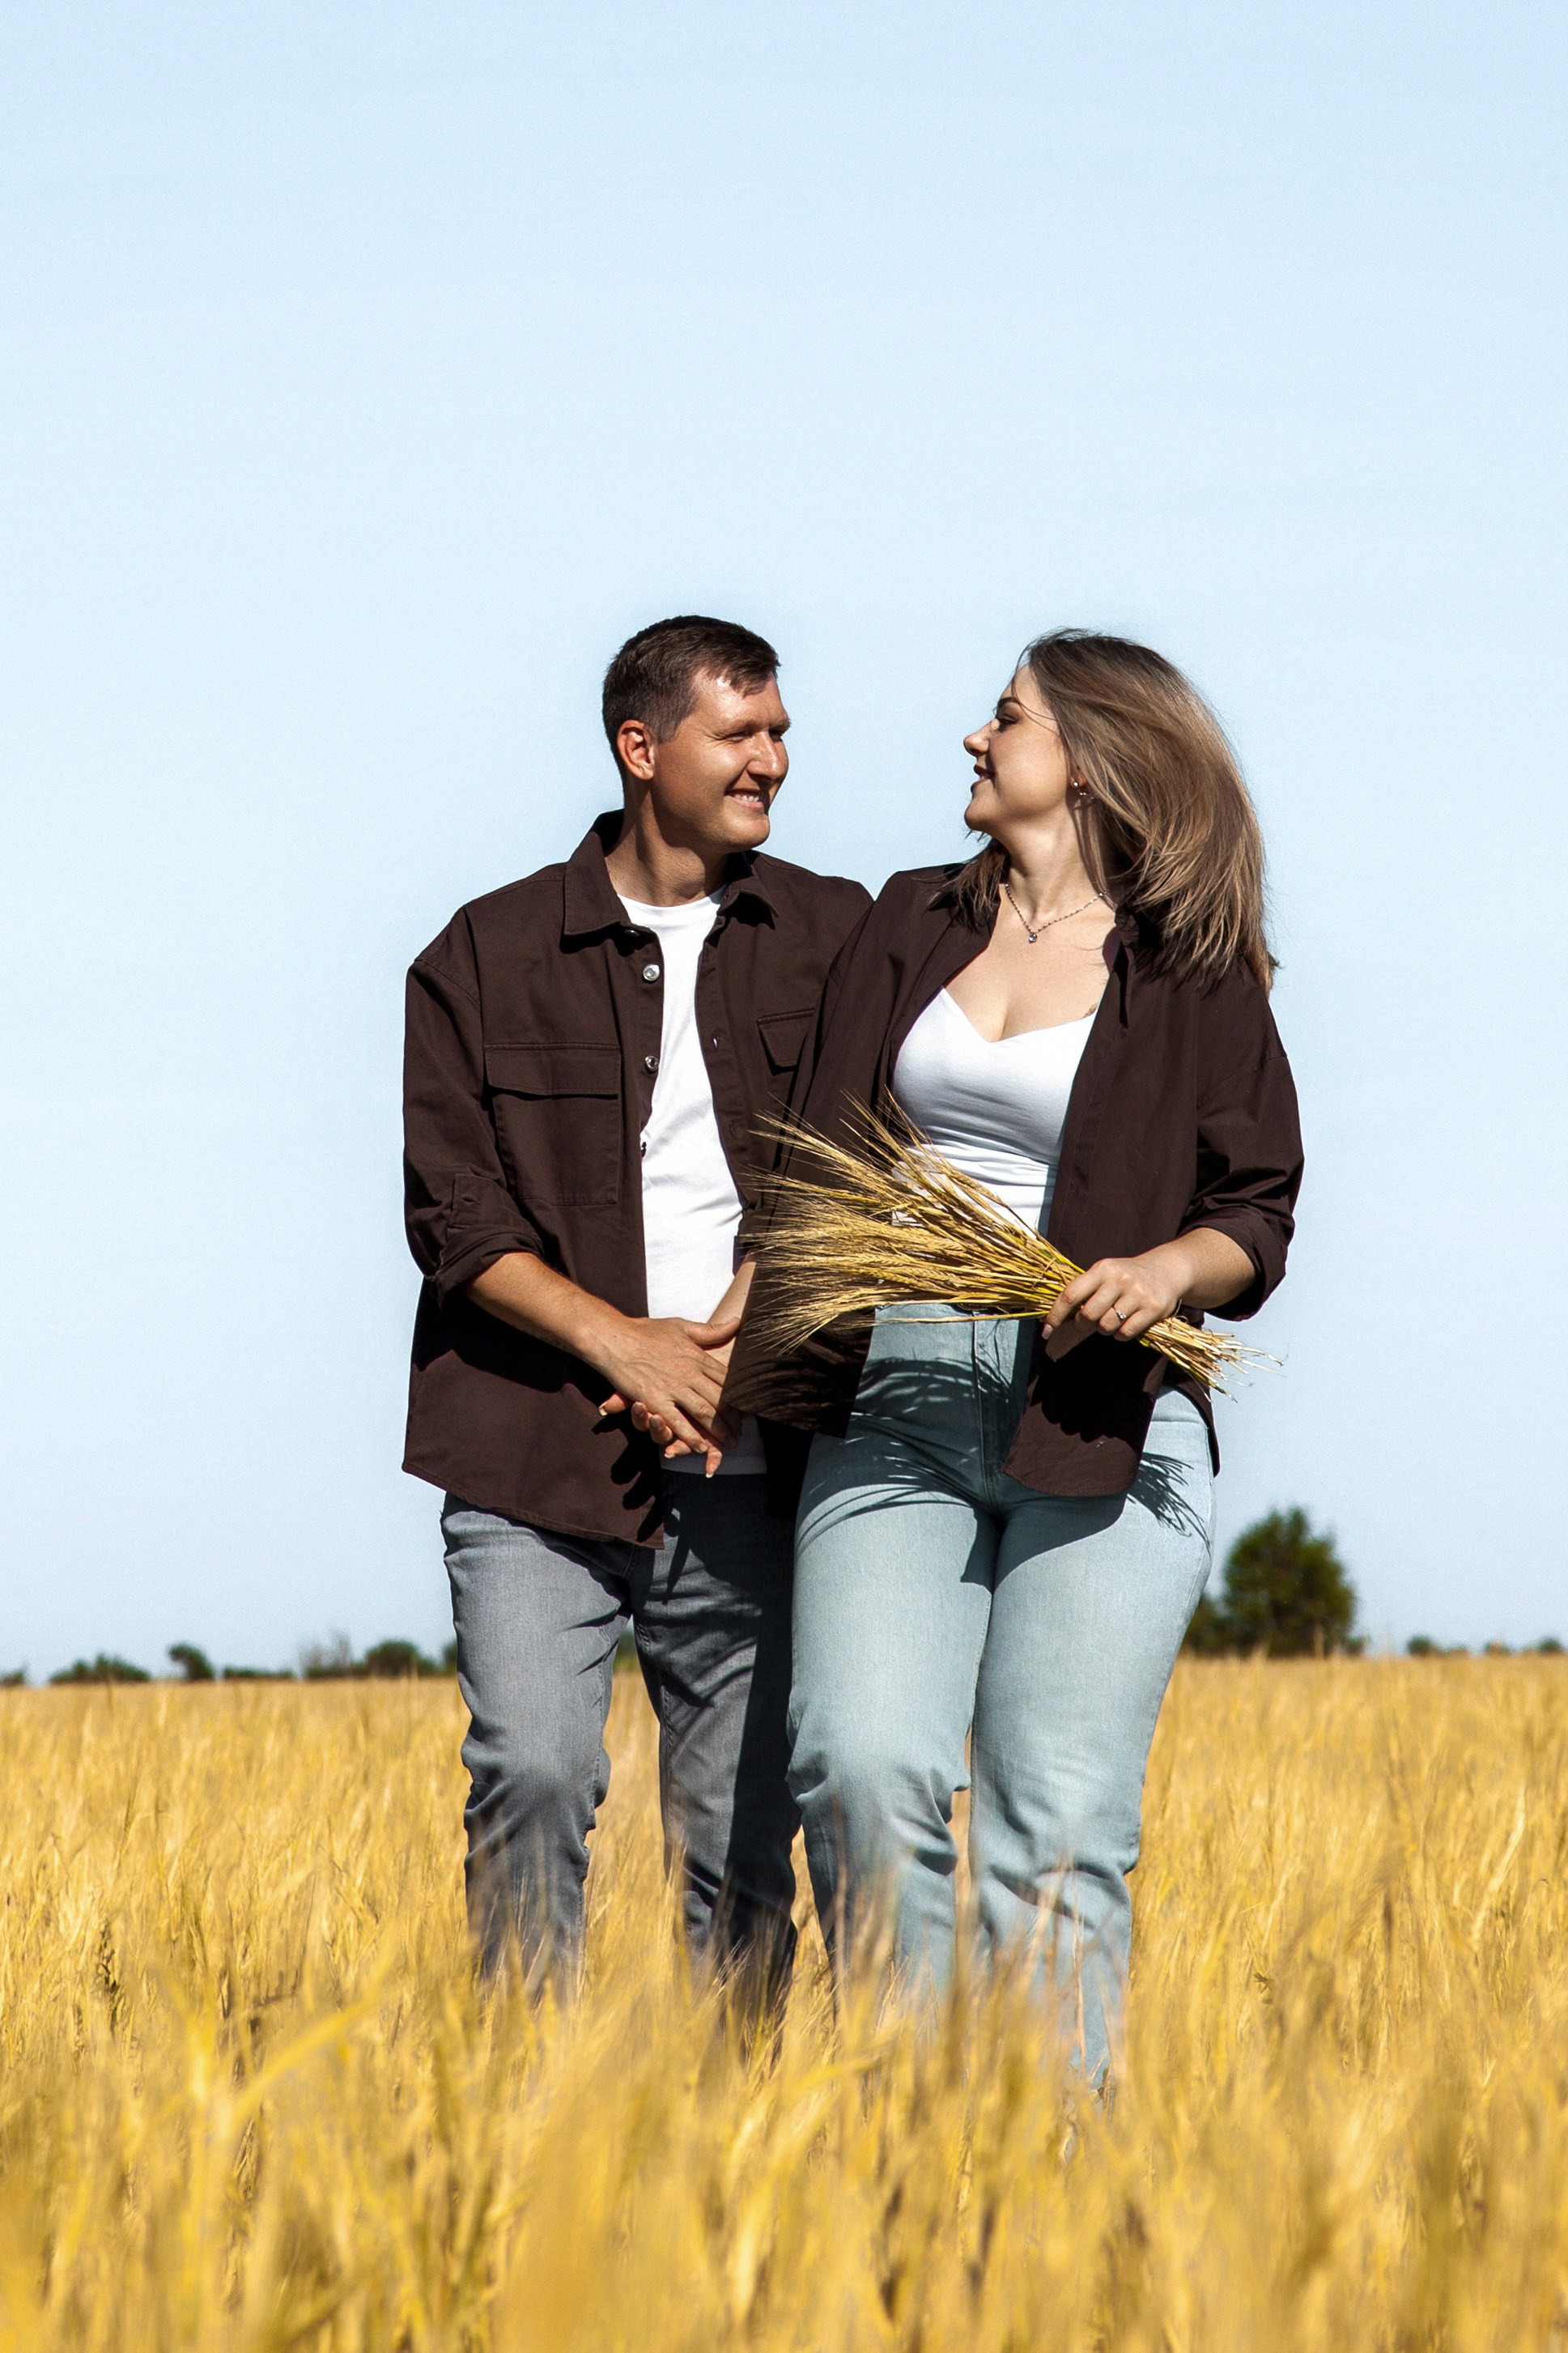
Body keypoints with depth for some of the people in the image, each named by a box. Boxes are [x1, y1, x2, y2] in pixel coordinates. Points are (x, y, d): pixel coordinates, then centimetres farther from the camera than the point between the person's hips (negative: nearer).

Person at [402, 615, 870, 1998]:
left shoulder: (836, 940, 11)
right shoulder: (488, 956, 6)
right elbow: (455, 1214, -1)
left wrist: (733, 1339, -11)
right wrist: (624, 1346, -14)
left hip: (747, 1467, 2)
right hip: (538, 1459, -2)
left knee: (741, 1827, 2)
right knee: (535, 1775, -16)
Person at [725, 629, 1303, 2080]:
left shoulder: (1198, 975, 6)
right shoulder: (911, 925, 17)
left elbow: (1258, 1215, 6)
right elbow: (819, 1172, 19)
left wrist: (1169, 1267, -14)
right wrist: (726, 1340, 11)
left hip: (1103, 1426, -3)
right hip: (896, 1399, 3)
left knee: (1057, 1830, -7)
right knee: (863, 1769, -16)